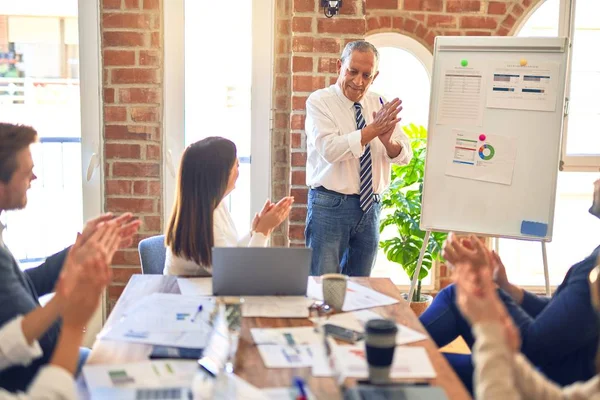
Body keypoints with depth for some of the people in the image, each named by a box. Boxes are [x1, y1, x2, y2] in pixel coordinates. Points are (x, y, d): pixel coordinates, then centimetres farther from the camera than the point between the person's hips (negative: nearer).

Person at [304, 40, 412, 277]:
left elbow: (404, 156, 2)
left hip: (370, 205, 5)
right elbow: (330, 150, -20)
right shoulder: (319, 101, -5)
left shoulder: (381, 105, 8)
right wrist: (372, 130, -25)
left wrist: (387, 141, -19)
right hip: (330, 206, -5)